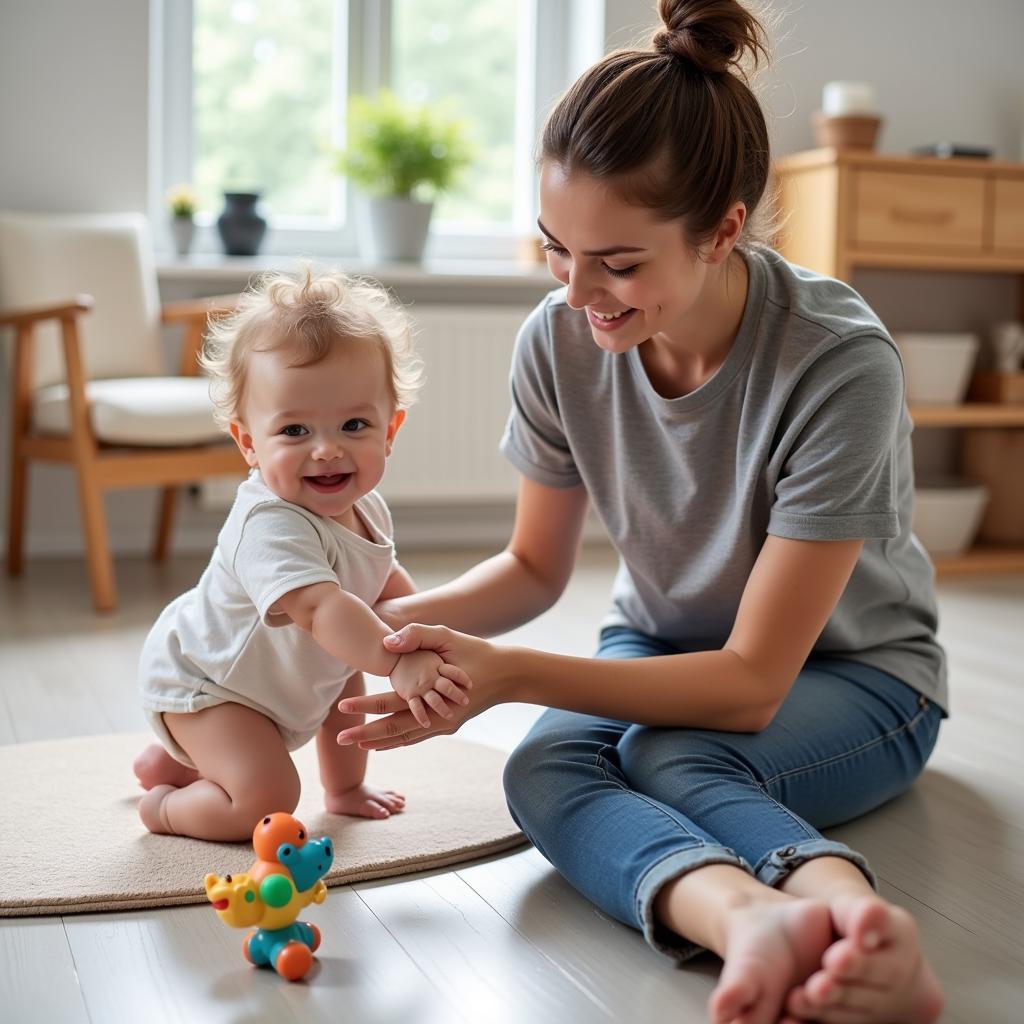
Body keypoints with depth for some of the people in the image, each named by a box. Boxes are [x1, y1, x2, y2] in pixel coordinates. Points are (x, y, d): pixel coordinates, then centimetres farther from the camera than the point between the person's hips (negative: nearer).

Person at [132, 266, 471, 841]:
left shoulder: (365, 509, -9)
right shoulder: (271, 526, -39)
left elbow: (388, 584, 8)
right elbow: (319, 608, -54)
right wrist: (399, 664, -66)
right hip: (198, 683, -9)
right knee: (267, 801, -21)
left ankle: (345, 788, 43)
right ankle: (165, 805, 6)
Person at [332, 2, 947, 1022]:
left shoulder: (840, 365, -29)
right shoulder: (560, 340, -15)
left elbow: (751, 682, -26)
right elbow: (534, 568, 0)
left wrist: (504, 673, -34)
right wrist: (393, 618, -20)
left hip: (851, 676, -3)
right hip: (664, 649, 4)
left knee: (668, 756, -35)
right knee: (543, 771, -31)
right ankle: (755, 918, -56)